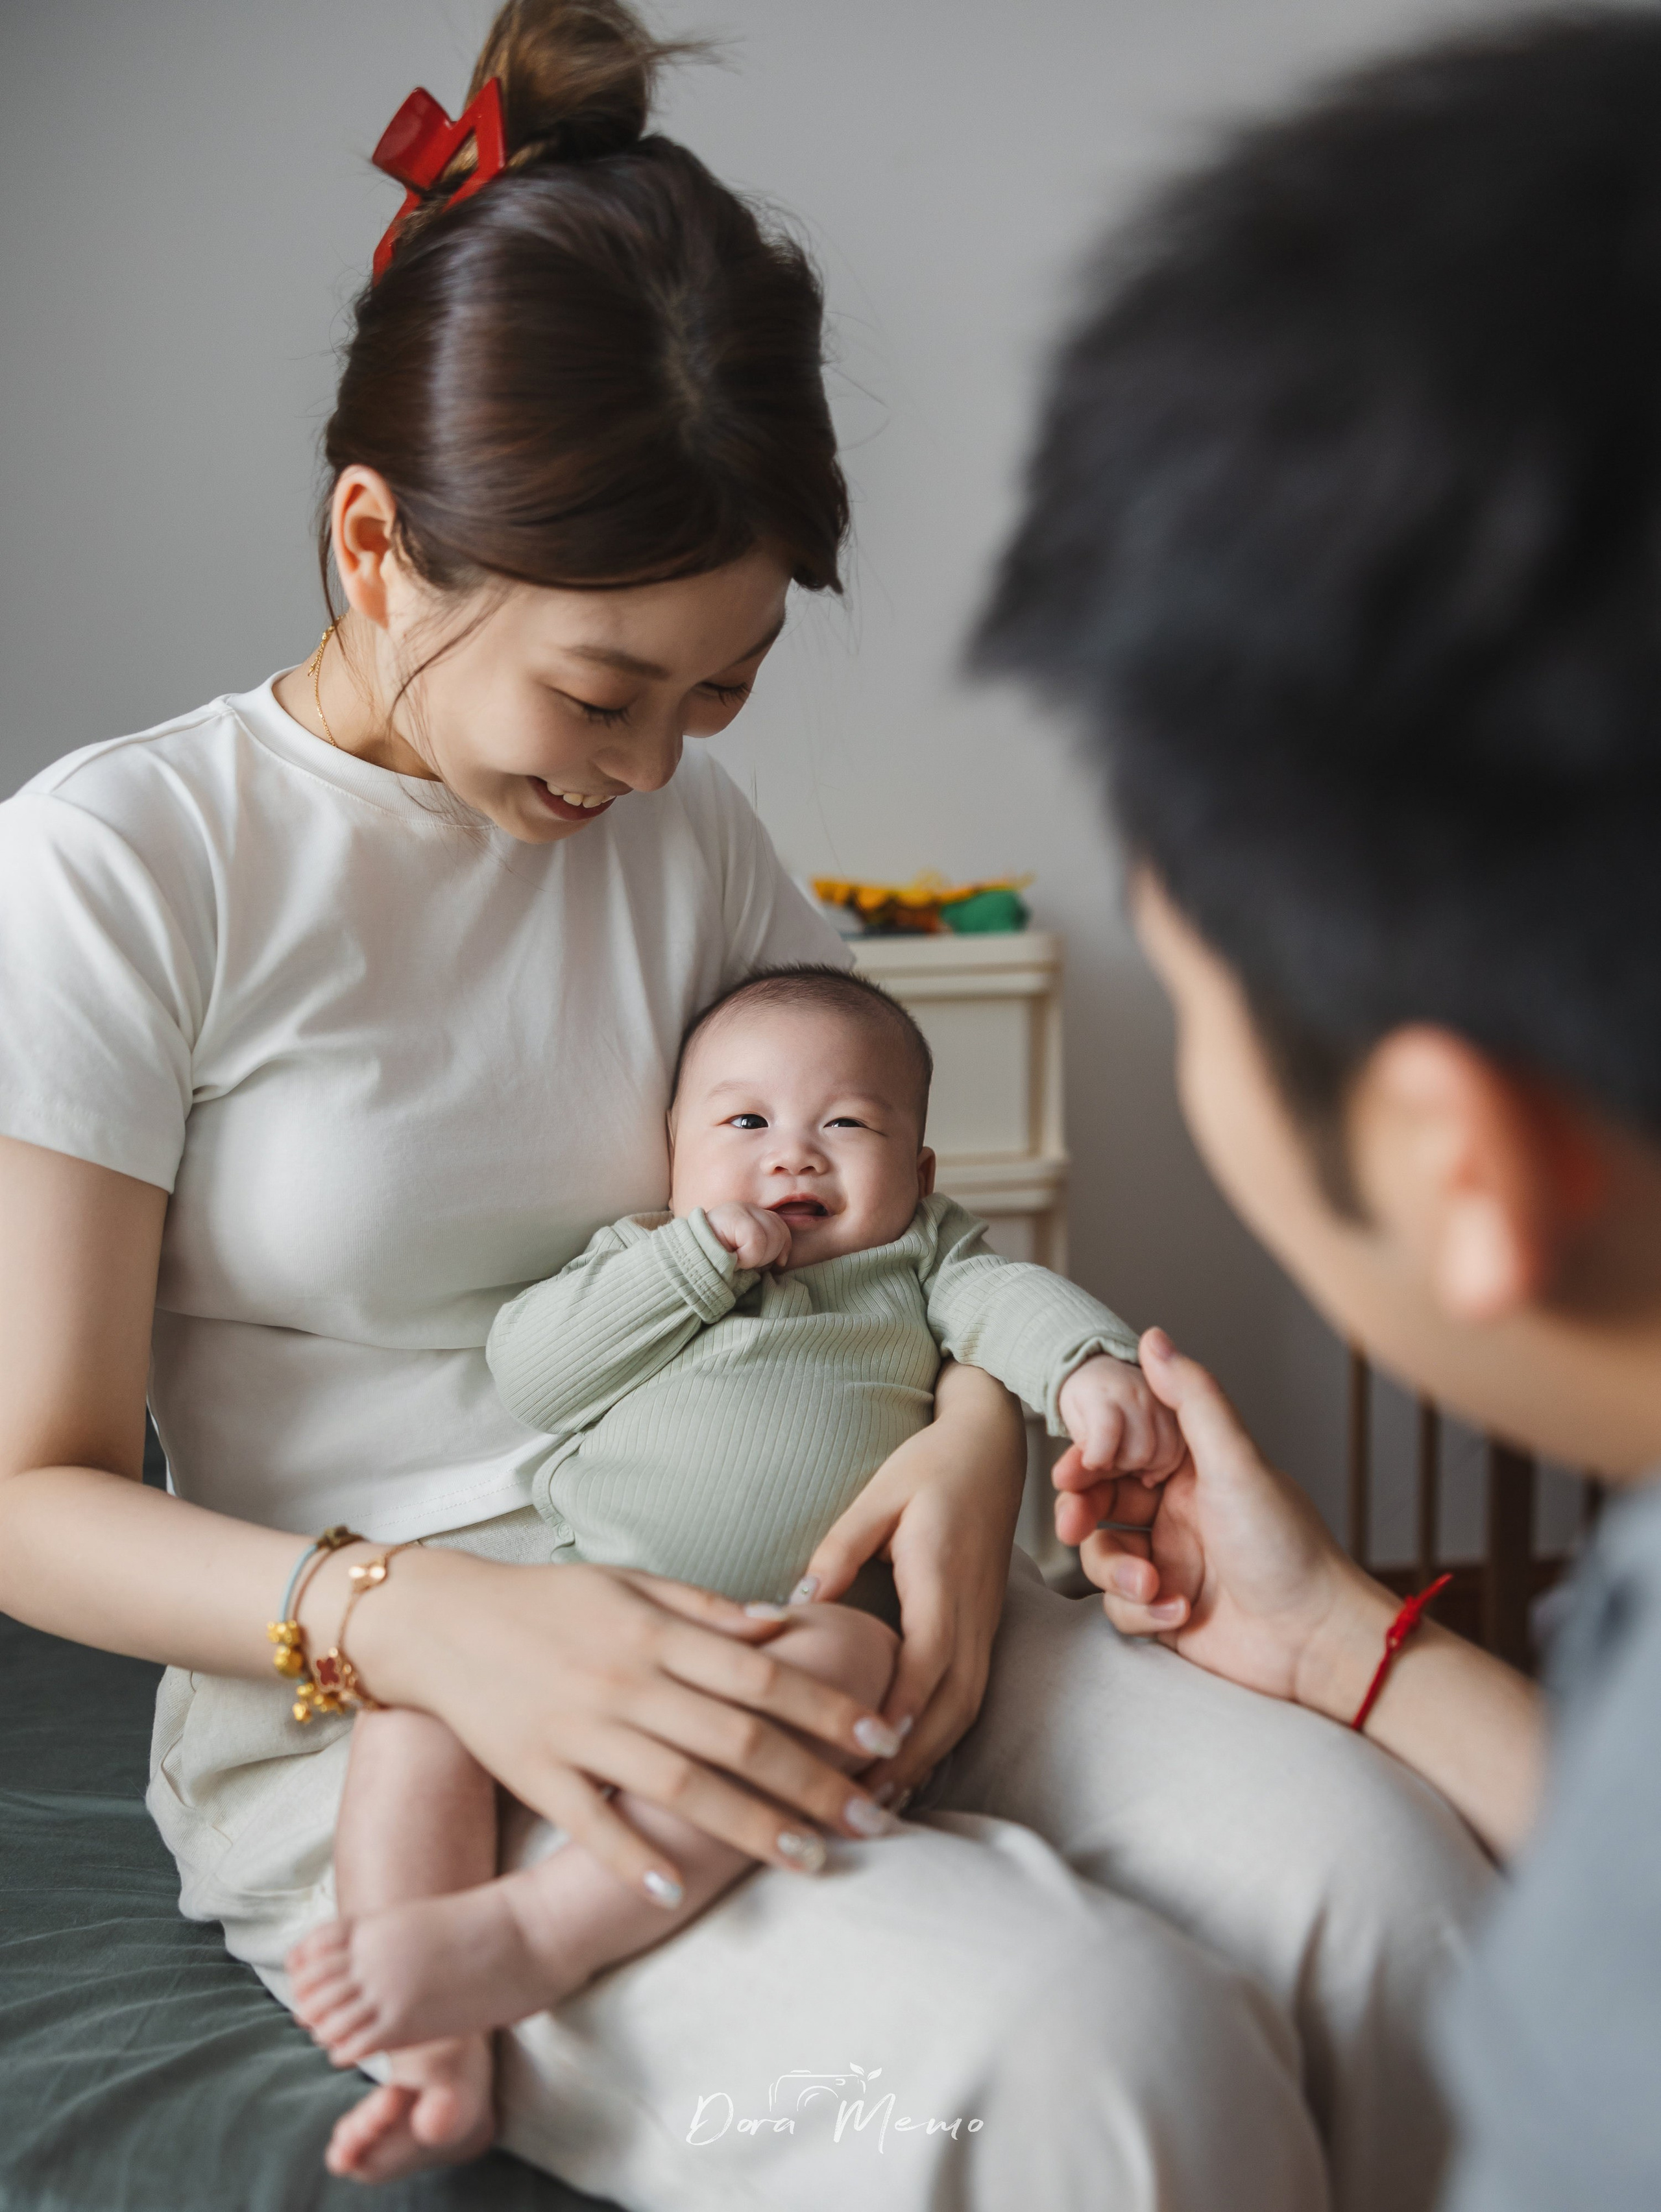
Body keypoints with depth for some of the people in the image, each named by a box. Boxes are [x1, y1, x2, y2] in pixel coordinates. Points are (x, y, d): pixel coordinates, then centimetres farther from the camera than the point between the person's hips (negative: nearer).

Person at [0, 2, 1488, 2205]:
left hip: (753, 1601, 6)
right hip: (363, 1714, -5)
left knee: (1367, 1862, -21)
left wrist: (978, 1422, -6)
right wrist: (425, 1624, -24)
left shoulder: (686, 831, 9)